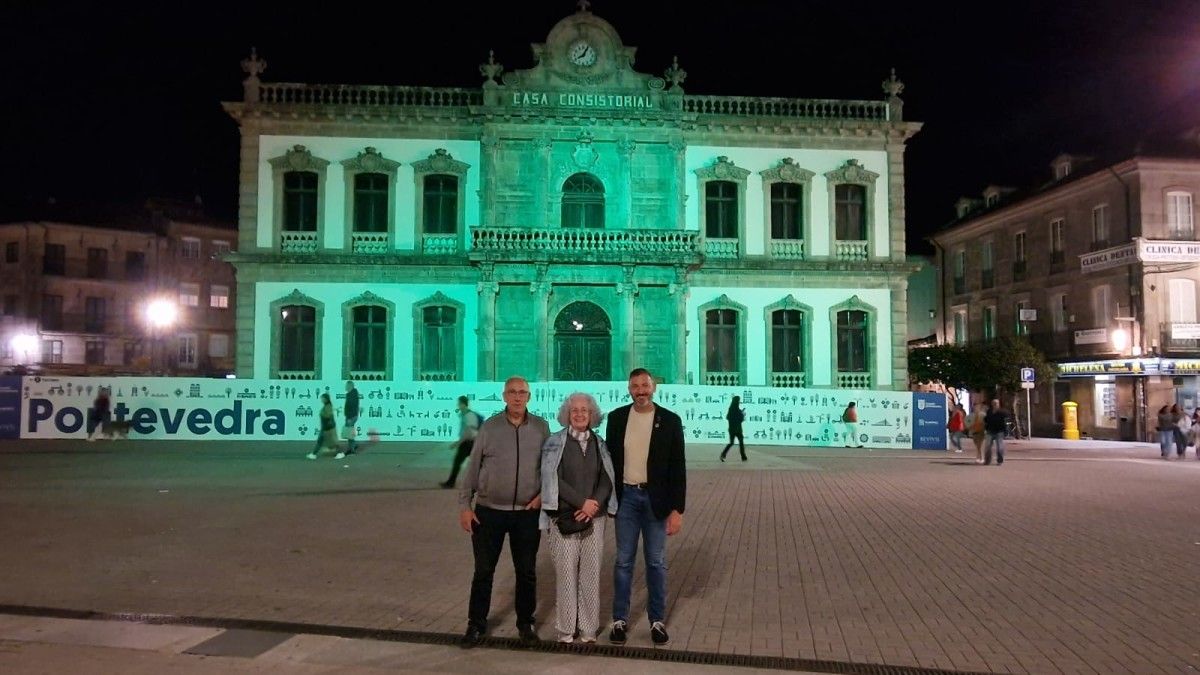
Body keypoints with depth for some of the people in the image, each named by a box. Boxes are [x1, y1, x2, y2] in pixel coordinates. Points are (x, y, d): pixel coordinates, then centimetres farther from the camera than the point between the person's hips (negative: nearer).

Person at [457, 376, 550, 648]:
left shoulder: (541, 427, -1)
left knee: (526, 572, 11)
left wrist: (545, 493, -6)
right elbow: (472, 468, -1)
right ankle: (476, 625, 22)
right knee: (483, 571, 8)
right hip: (489, 511, 0)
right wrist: (464, 505, -3)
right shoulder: (489, 427, -2)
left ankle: (526, 623, 28)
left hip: (527, 513, 1)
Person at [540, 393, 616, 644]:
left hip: (594, 518, 3)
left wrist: (595, 504, -12)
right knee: (566, 573, 1)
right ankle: (566, 628, 13)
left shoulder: (600, 444, 9)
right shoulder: (555, 442, -1)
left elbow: (607, 479, 5)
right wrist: (582, 502, -15)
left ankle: (589, 627, 16)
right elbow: (553, 479, -9)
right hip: (564, 518, -3)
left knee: (591, 572, 5)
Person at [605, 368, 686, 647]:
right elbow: (609, 458, 6)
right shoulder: (616, 418, 0)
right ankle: (620, 620, 18)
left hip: (656, 498, -1)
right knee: (623, 561, 7)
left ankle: (657, 621, 20)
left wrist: (677, 509, -9)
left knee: (656, 562, 8)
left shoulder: (670, 420, -5)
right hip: (626, 496, 1)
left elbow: (678, 468, -5)